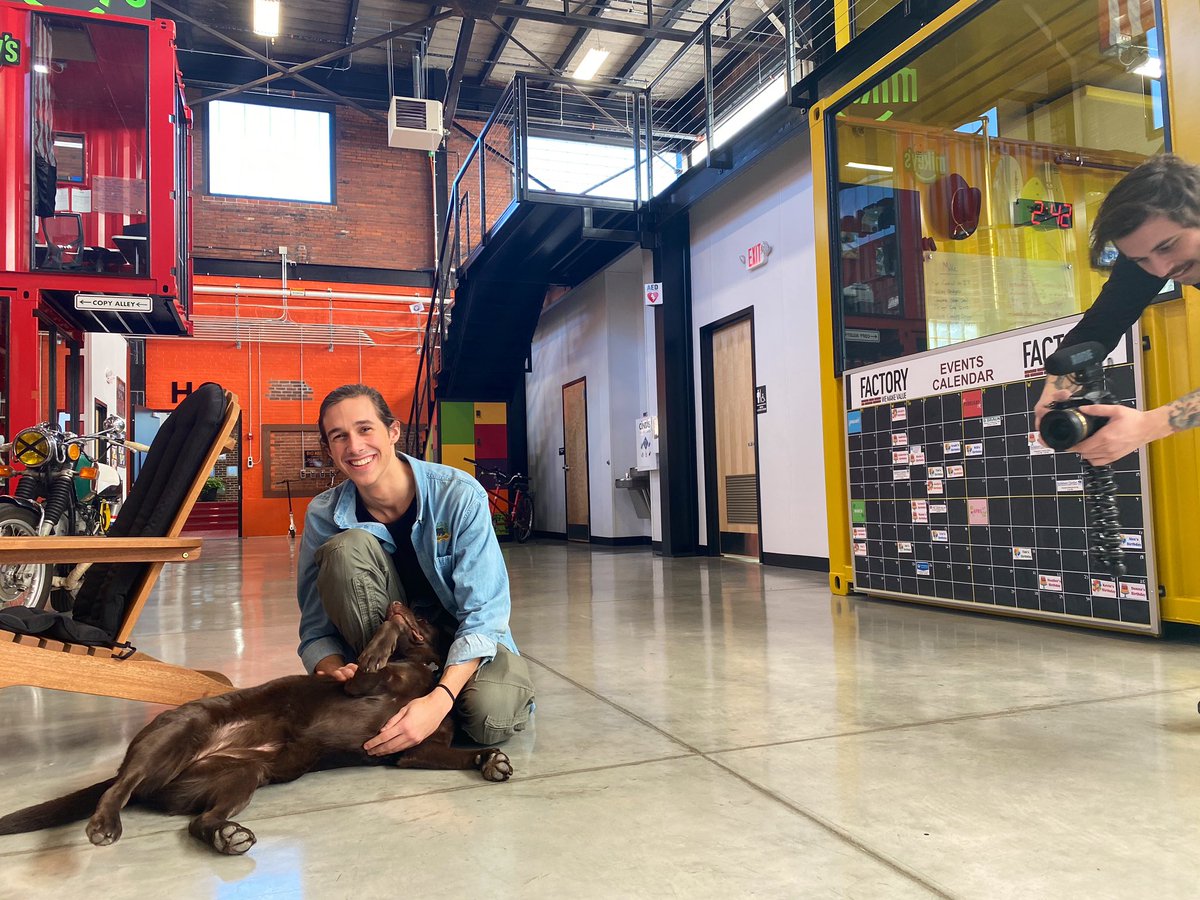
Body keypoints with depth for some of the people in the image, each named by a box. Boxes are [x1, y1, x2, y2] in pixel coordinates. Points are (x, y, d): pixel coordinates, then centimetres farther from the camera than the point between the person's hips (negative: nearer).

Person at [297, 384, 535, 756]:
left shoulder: (460, 496, -22)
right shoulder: (324, 515, -12)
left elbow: (483, 615, -24)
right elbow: (316, 629, -8)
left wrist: (438, 701, -38)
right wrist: (335, 671, -32)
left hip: (461, 639, -2)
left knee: (492, 716, -34)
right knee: (346, 548, -24)